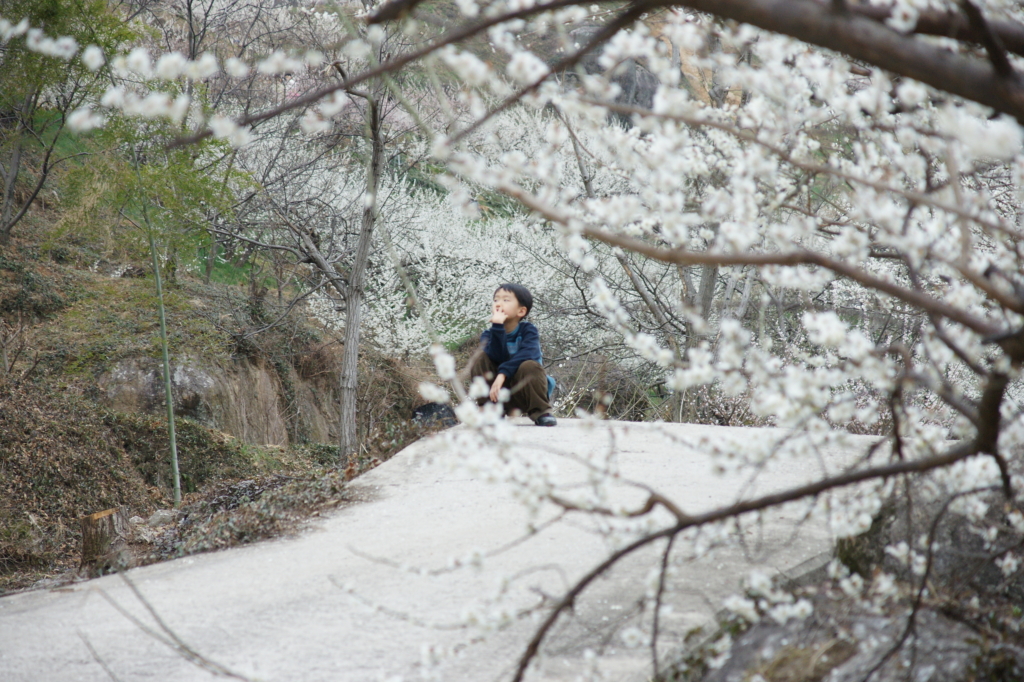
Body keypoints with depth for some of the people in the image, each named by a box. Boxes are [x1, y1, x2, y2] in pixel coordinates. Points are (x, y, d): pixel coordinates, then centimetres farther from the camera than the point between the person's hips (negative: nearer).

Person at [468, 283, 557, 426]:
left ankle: (540, 412, -14)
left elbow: (527, 354, -28)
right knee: (481, 360, -17)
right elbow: (497, 357, -24)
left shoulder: (528, 330, -7)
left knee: (529, 366, -32)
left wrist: (503, 373, -40)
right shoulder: (488, 335, -3)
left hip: (526, 390, -2)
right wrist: (497, 326, -32)